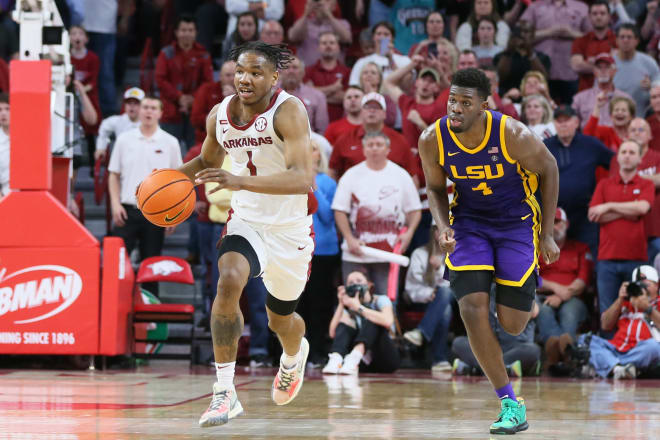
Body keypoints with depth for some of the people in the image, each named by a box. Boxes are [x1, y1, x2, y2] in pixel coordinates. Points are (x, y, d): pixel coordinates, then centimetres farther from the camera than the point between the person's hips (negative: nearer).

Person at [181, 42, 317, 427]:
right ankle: (225, 392, -26)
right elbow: (209, 159, 18)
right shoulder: (220, 115, -5)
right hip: (246, 222, 3)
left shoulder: (288, 111, -23)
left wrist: (241, 181, -46)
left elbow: (304, 179, -35)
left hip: (291, 229, -3)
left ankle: (295, 353, 58)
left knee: (281, 319, 17)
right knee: (229, 281, -30)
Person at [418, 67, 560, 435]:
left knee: (512, 325, -5)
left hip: (517, 221, -2)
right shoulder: (433, 140, -18)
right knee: (473, 308, -18)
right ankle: (511, 405, -8)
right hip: (469, 222, 2)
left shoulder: (513, 135, -26)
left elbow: (548, 169, -8)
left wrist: (547, 235, -5)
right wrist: (443, 227, -18)